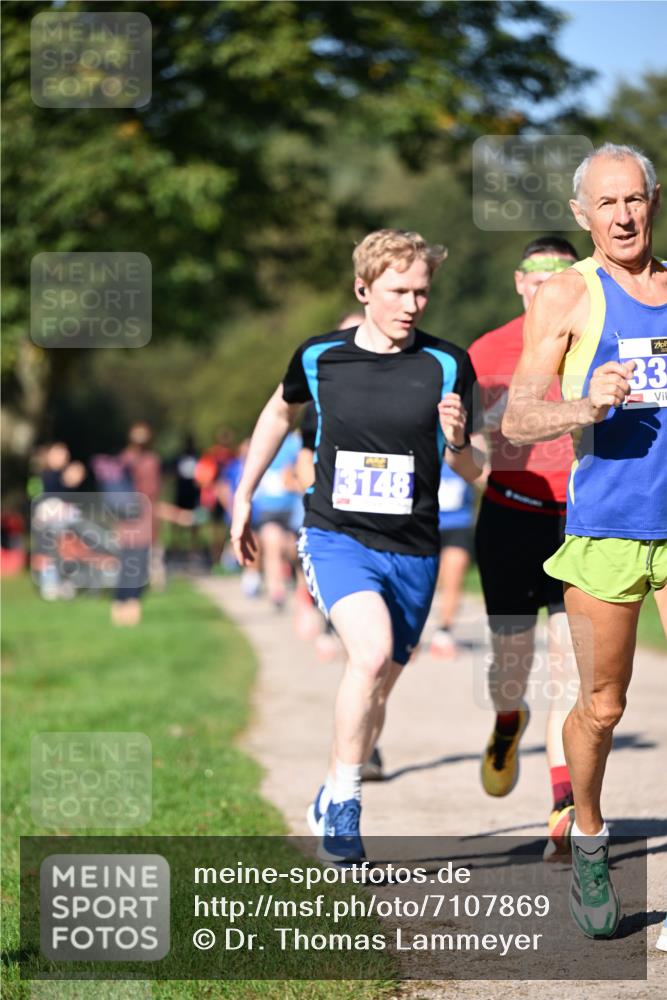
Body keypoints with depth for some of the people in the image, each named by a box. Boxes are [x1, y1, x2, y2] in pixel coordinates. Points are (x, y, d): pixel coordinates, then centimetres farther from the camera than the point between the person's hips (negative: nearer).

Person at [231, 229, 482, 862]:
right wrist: (244, 496, 23)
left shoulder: (448, 365, -2)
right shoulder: (319, 357, 0)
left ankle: (330, 803, 32)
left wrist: (459, 441, -18)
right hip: (335, 536, -2)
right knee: (372, 653, -26)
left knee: (378, 687, 9)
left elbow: (471, 472, 5)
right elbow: (280, 412, 21)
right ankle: (343, 805, -16)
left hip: (412, 550, 2)